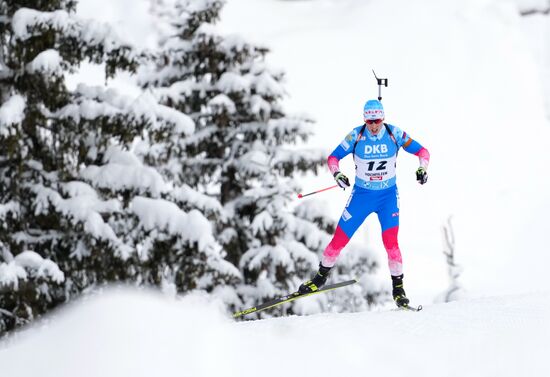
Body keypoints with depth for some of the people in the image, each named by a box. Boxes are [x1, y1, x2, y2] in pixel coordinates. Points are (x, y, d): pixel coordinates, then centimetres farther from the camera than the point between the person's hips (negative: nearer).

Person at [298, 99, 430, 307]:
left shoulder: (394, 134, -12)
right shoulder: (356, 135, -12)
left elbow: (422, 151, -1)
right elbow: (333, 157, -4)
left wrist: (422, 169, -21)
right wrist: (337, 173, -24)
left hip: (388, 195, -1)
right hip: (362, 195, 1)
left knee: (390, 241, -15)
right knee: (340, 238, 0)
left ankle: (398, 287, -1)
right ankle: (322, 275, 22)